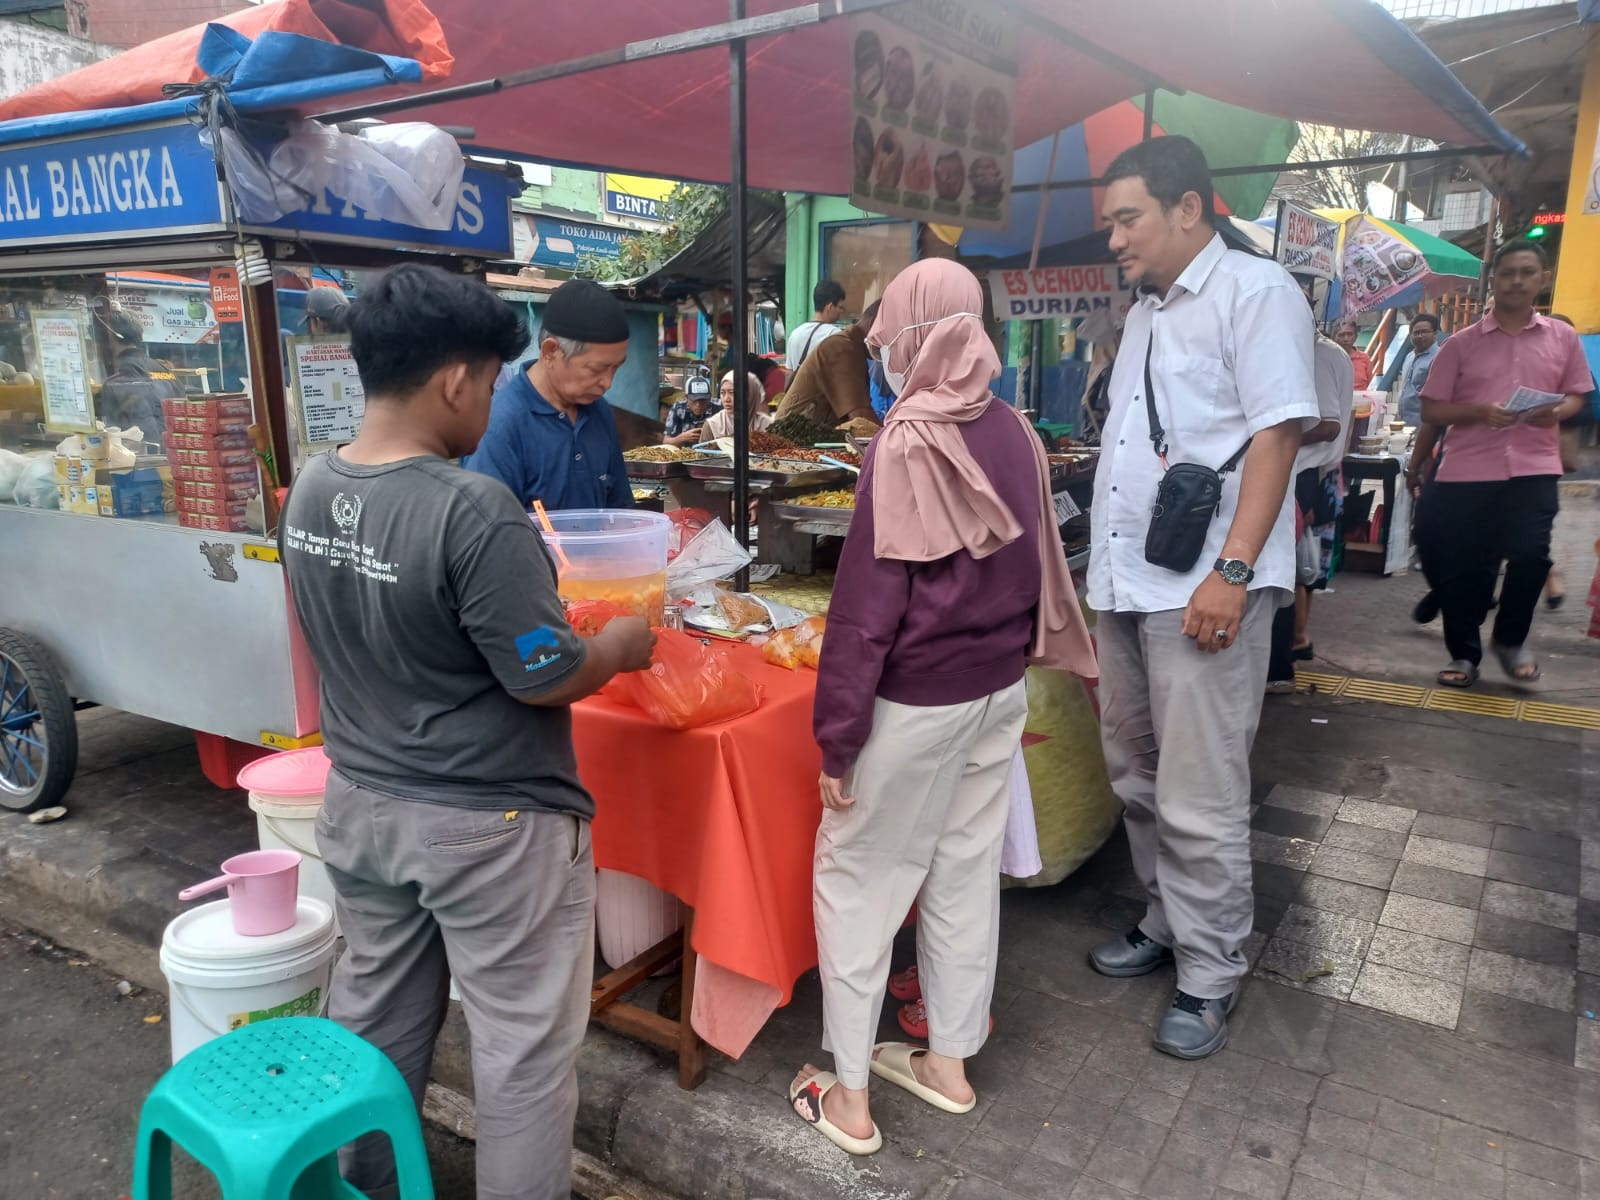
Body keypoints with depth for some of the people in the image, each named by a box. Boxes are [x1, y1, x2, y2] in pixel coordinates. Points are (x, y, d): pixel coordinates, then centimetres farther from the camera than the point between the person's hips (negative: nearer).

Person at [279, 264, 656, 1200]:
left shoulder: (311, 490, -1)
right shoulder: (473, 508, -26)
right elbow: (544, 679, -21)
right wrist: (622, 645, -2)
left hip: (360, 804, 8)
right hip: (489, 823, -8)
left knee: (376, 1017, 26)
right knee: (524, 1046, 12)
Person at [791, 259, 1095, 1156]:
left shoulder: (908, 442, -18)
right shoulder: (1016, 432, 1)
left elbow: (869, 602, -19)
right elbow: (1038, 566, 9)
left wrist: (837, 736, -14)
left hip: (917, 701, -6)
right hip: (1001, 689, 7)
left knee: (856, 878, 8)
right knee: (967, 873, 17)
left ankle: (850, 1100, 19)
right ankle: (950, 1064, 34)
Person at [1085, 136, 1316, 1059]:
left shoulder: (1255, 291, -5)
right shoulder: (1147, 314, 20)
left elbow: (1279, 432, -14)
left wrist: (1232, 571, -22)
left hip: (1204, 589, -8)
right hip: (1127, 583, 9)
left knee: (1199, 800, -3)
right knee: (1138, 777, 16)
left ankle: (1212, 975, 13)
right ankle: (1166, 924, 32)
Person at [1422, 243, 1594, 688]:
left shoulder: (1563, 338, 10)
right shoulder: (1462, 343, 4)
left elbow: (1577, 395, 17)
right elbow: (1431, 410, 3)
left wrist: (1559, 410, -7)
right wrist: (1478, 410, -15)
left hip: (1534, 468, 1)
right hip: (1466, 471, 0)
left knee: (1530, 555, -14)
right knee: (1462, 569, 1)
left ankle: (1510, 640, 13)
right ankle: (1464, 654, 20)